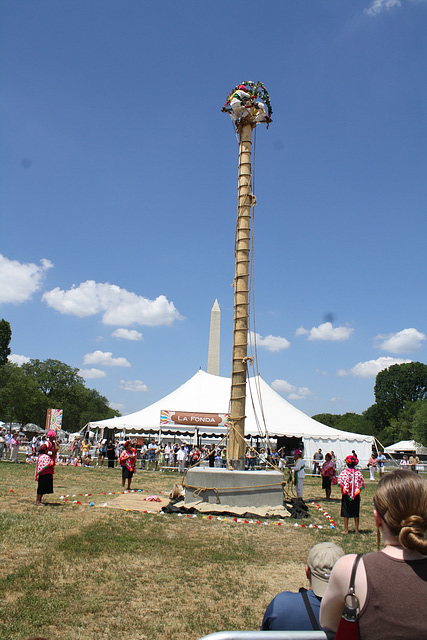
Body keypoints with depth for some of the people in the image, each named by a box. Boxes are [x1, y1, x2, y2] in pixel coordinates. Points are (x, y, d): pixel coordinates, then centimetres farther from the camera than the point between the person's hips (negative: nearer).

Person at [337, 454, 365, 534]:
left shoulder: (344, 472, -10)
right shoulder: (358, 472, -1)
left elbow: (340, 482, -12)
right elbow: (362, 484, -2)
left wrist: (344, 489, 4)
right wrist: (358, 490, 8)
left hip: (346, 495, -3)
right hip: (356, 495, 3)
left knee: (346, 513, 5)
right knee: (356, 513, 11)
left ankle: (346, 530, 8)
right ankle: (357, 530, 16)